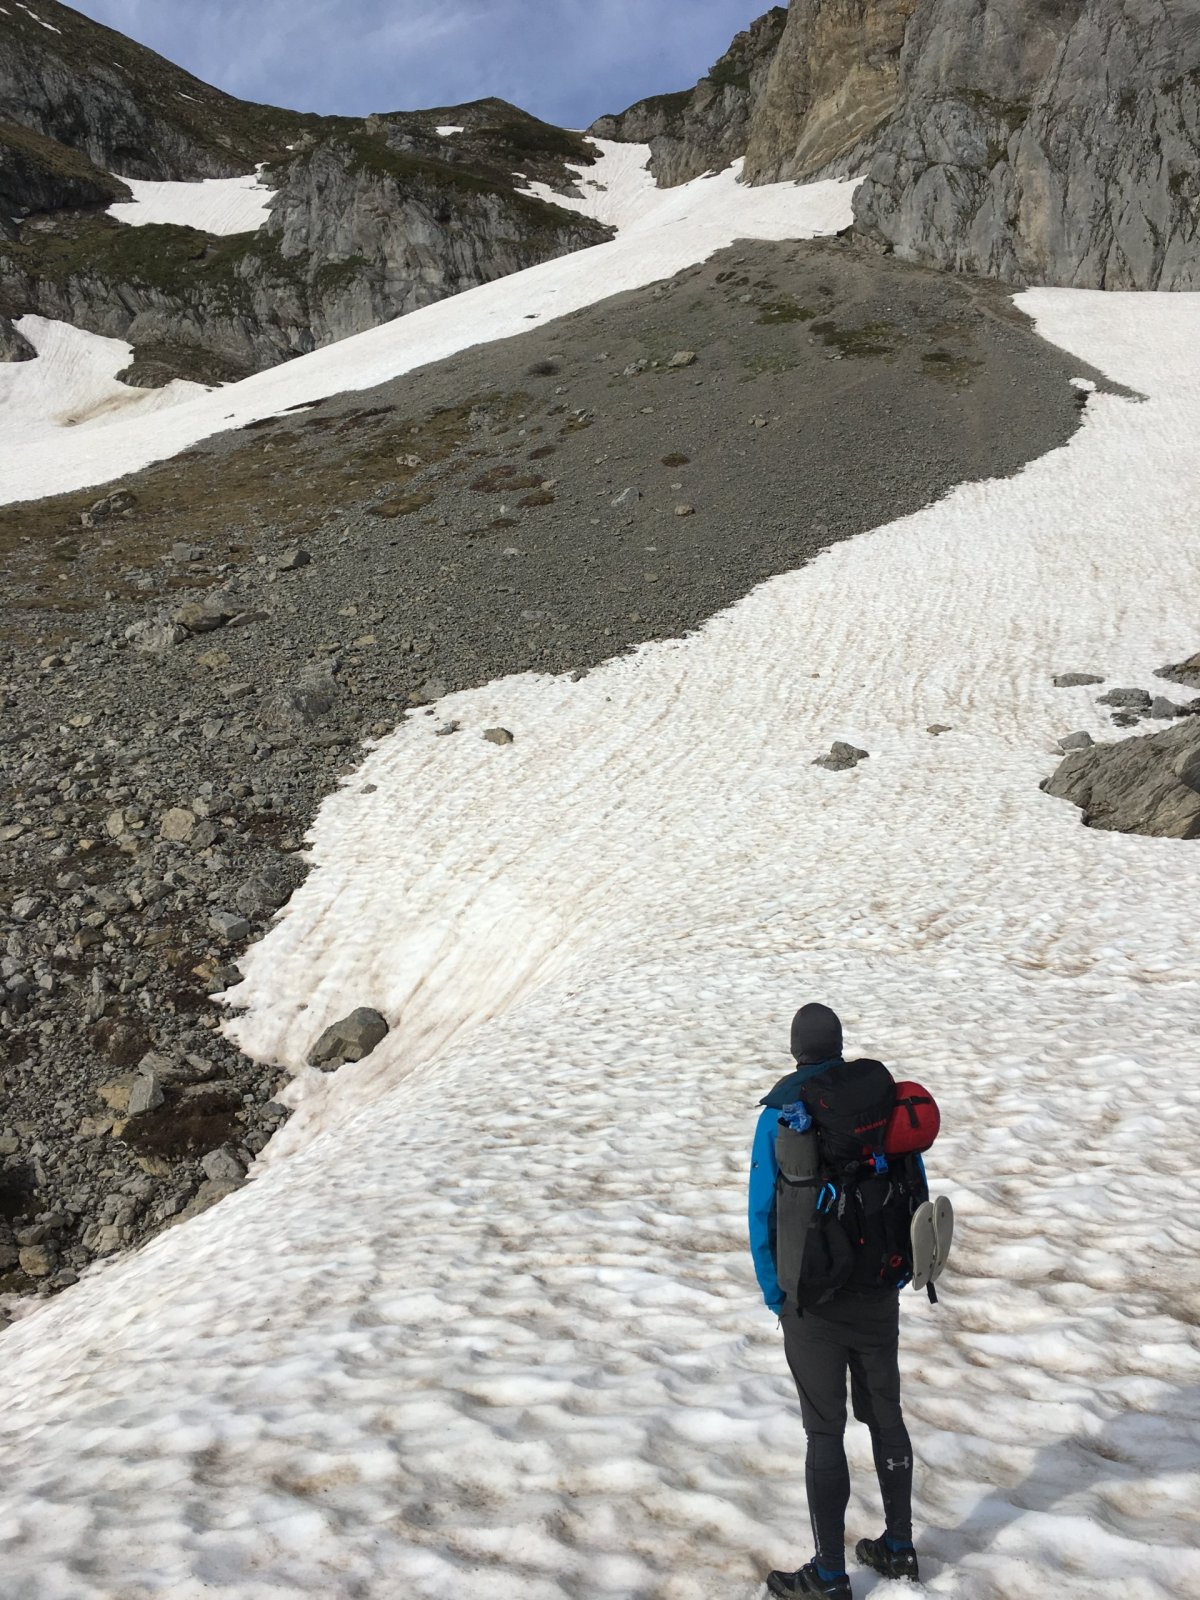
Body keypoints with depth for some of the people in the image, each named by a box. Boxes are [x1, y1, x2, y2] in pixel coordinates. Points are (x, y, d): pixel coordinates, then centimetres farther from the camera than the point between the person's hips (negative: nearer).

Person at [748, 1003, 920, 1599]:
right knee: (885, 1415, 20)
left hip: (814, 1302, -4)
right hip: (879, 1295, 4)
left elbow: (764, 1215, -13)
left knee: (825, 1432, 7)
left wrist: (775, 1295, -1)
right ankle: (898, 1547, 34)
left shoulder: (781, 1114, -14)